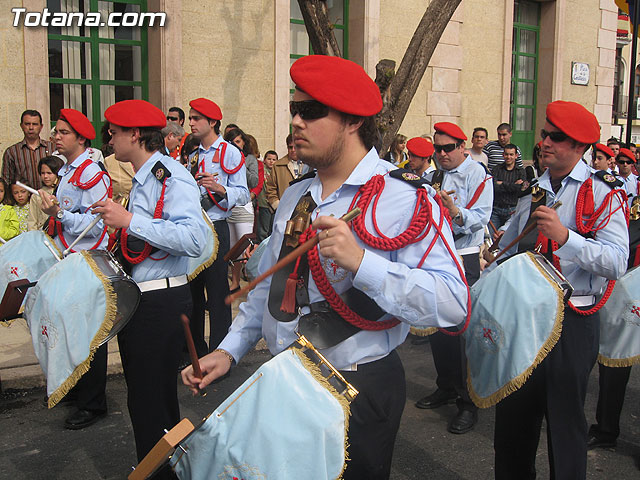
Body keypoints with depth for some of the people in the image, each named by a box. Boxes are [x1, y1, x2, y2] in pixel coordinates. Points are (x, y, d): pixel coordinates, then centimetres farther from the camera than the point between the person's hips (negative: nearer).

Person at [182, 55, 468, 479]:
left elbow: (451, 302, -27)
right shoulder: (295, 197, 8)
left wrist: (360, 262, -35)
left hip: (360, 393, -6)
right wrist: (229, 351, 8)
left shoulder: (407, 198, -16)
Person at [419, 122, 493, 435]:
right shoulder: (433, 177, 14)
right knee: (436, 326, 14)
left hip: (464, 259, -7)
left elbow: (480, 217, -20)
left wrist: (454, 211, -37)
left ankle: (468, 401, 3)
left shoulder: (477, 174, -8)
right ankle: (446, 388, 30)